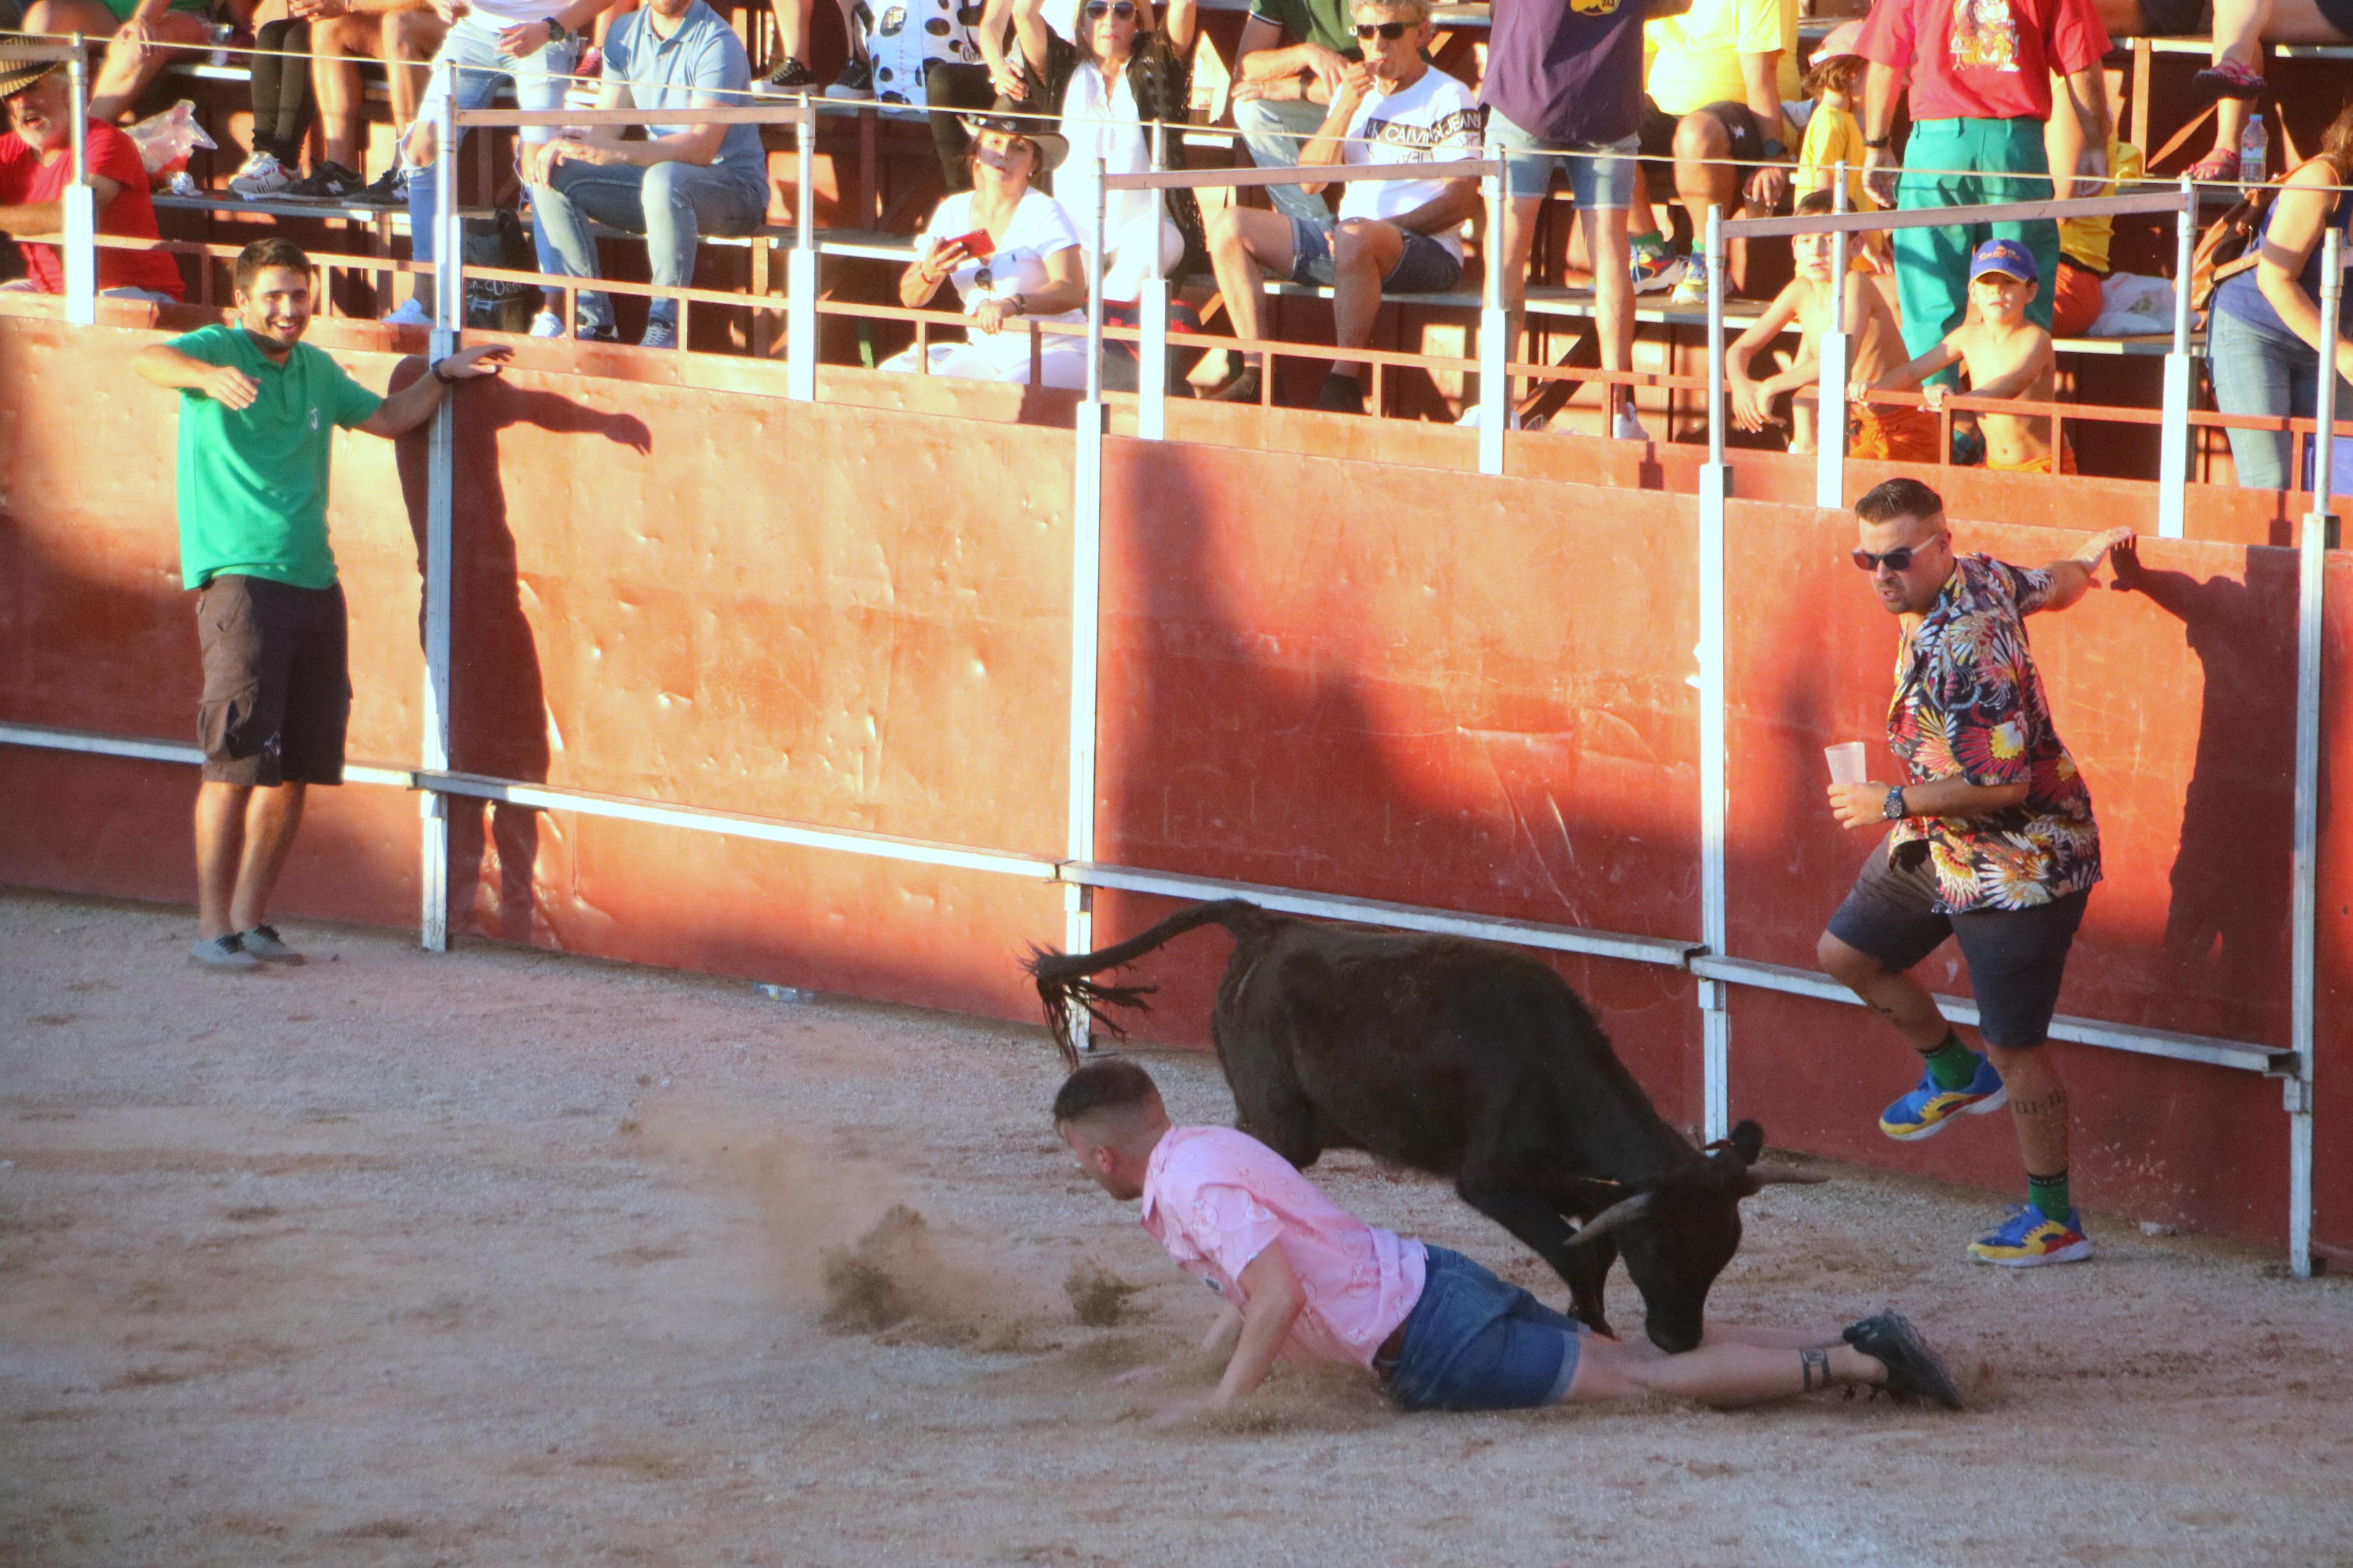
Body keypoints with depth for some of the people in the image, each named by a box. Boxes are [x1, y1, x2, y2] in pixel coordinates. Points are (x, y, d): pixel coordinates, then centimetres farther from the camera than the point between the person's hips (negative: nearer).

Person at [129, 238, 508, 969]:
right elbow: (148, 360, -26)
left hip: (314, 582, 7)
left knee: (296, 768, 6)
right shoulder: (218, 349, -3)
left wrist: (443, 375, 24)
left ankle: (250, 917, 16)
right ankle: (212, 927, -7)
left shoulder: (317, 370, 18)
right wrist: (208, 377, -45)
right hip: (238, 576, -7)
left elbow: (387, 417, 36)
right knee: (239, 758, -12)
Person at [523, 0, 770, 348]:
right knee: (554, 178, -10)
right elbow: (604, 122, 7)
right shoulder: (625, 34, 5)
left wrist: (619, 152, -41)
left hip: (734, 186, -7)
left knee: (665, 180, -39)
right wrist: (561, 145, -16)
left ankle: (665, 324, -32)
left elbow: (701, 147, -27)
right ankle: (590, 316, -11)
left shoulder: (716, 43, -17)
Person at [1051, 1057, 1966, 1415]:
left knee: (1645, 1378, -10)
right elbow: (1257, 1278, 31)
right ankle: (1850, 1345, 9)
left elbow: (1279, 1297, -28)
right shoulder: (1206, 1149, 16)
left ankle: (1855, 1367, -15)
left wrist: (1222, 1406, -21)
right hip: (1433, 1284, 9)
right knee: (1638, 1358, 12)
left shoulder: (1191, 1186, -16)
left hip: (1431, 1342, -9)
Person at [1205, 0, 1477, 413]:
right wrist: (1344, 109, -4)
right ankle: (1255, 374, -14)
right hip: (1342, 237, 7)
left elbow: (1463, 198, -10)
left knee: (1355, 238, -41)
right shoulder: (1353, 92, 19)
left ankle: (1345, 383, -35)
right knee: (1229, 226, -7)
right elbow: (1309, 181, 10)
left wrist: (1384, 227, -19)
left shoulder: (1449, 98, -2)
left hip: (1426, 247, -7)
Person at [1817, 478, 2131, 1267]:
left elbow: (2002, 785, -31)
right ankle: (1956, 1073, 37)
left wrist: (1892, 804, -21)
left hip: (2019, 862, -10)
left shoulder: (1964, 652, -32)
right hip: (1941, 847, 10)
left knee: (2014, 1045, 0)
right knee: (1847, 951, 18)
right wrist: (2095, 553, 39)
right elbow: (2054, 585, 17)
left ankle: (2055, 1221, 12)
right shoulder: (1979, 575, -4)